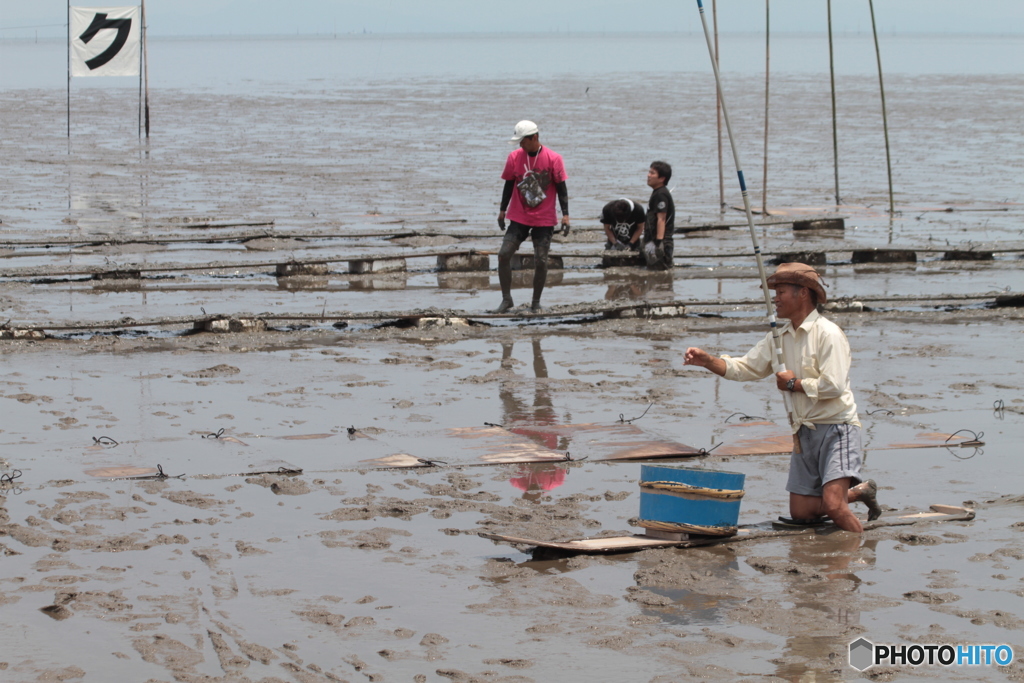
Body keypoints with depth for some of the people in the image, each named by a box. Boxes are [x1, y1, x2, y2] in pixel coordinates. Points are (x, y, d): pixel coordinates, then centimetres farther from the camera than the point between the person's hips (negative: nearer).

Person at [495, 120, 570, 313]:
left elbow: (561, 188, -5)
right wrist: (502, 211, 12)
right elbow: (509, 185, 10)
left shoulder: (553, 159, -8)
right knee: (504, 254, -9)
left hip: (544, 220, -2)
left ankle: (536, 302, 13)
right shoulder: (514, 157, 0)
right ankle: (506, 299, 3)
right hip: (519, 218, 2)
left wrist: (565, 215, -9)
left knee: (541, 261, -4)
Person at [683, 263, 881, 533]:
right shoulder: (779, 337, 11)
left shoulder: (828, 334, -14)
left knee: (833, 506, -22)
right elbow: (745, 368, 9)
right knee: (801, 513, 6)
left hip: (837, 428, -8)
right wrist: (707, 361, -6)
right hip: (805, 431, 8)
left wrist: (794, 384, -10)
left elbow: (833, 386, -23)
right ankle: (858, 491, 26)